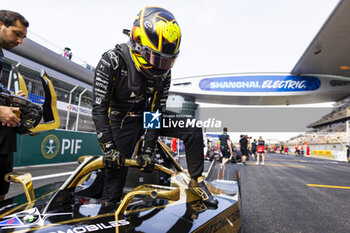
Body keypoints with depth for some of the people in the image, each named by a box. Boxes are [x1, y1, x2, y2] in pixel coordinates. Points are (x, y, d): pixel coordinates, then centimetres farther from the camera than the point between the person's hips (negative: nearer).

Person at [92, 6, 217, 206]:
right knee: (116, 168, -4)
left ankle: (197, 181, 4)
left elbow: (155, 112, -12)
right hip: (123, 121, -3)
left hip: (149, 114, 3)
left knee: (193, 131, -10)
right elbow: (99, 108, -23)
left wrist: (148, 149, -16)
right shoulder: (112, 61, -25)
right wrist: (108, 147, -27)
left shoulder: (163, 72, -14)